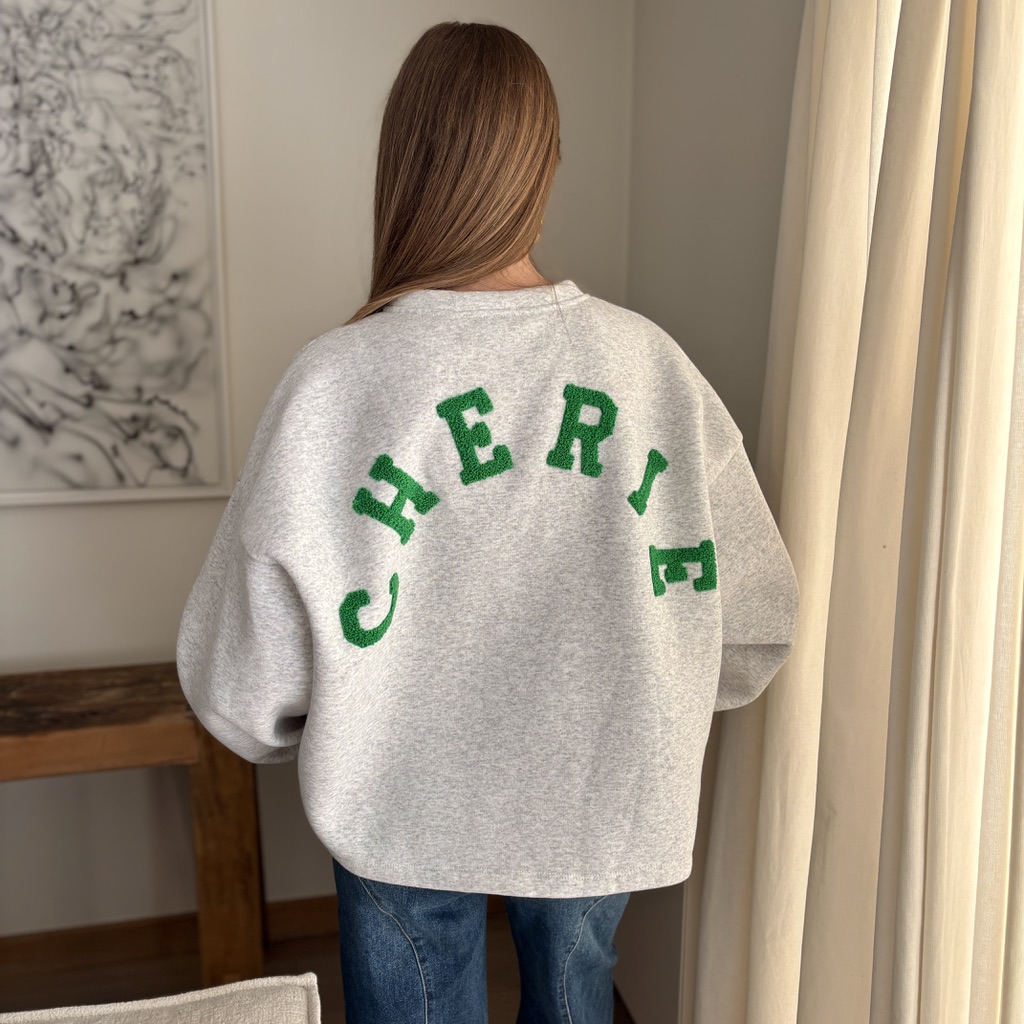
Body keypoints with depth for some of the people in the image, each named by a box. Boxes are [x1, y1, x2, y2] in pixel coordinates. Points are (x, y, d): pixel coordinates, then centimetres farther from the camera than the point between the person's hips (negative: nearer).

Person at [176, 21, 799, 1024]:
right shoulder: (652, 362, -15)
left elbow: (241, 685, -16)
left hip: (407, 808, -1)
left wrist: (329, 732, 6)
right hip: (601, 802, 2)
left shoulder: (335, 381, -21)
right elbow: (757, 622, -7)